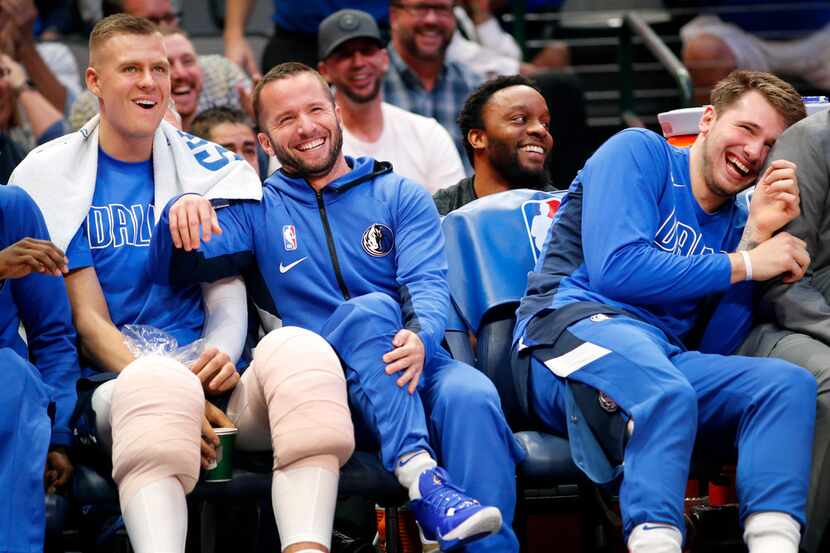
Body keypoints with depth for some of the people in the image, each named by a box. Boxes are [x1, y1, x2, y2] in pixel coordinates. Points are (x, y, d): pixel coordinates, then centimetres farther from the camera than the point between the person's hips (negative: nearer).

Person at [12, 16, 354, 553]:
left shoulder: (215, 172, 16)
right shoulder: (51, 177, 8)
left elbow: (229, 306, 9)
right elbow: (88, 319, 1)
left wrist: (222, 357, -17)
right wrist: (164, 386, -17)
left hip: (210, 378, 3)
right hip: (114, 383, -3)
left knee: (297, 348, -31)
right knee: (158, 380, -40)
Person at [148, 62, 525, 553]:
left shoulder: (400, 197, 16)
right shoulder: (260, 212, 18)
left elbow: (428, 283, 1)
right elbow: (175, 269, 6)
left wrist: (420, 335, -23)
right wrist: (182, 212, -18)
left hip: (412, 364, 1)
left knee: (471, 396, -33)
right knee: (370, 308, -33)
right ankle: (421, 478, -46)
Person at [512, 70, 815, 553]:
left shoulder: (733, 223, 21)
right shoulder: (640, 152, 5)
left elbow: (715, 348, 9)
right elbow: (614, 269, -11)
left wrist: (756, 237, 1)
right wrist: (743, 265, -4)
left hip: (661, 357, 6)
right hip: (572, 326, -6)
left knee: (790, 382, -19)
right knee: (666, 391, -39)